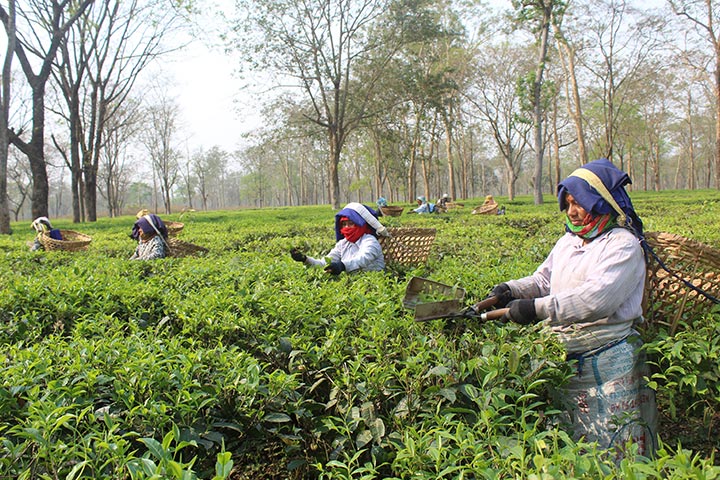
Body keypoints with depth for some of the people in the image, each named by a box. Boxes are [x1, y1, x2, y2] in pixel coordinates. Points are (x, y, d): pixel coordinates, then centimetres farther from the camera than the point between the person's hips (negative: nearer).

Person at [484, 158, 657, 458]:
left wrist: (538, 309, -29)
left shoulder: (622, 244, -10)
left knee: (617, 442, 2)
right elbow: (543, 280, 13)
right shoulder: (568, 241, 14)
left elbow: (597, 297, -24)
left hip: (610, 361, -7)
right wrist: (511, 290, -8)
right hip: (567, 357, 7)